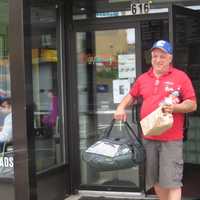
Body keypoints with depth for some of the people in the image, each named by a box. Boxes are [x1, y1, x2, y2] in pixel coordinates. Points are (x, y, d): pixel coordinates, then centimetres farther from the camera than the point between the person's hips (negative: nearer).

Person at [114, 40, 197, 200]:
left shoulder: (181, 77, -3)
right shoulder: (143, 78, 11)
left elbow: (192, 104, -4)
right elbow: (131, 96, 26)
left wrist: (174, 107, -21)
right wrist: (121, 107, 7)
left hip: (171, 139, -5)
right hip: (148, 138, 5)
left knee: (172, 182, -6)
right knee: (156, 180, 15)